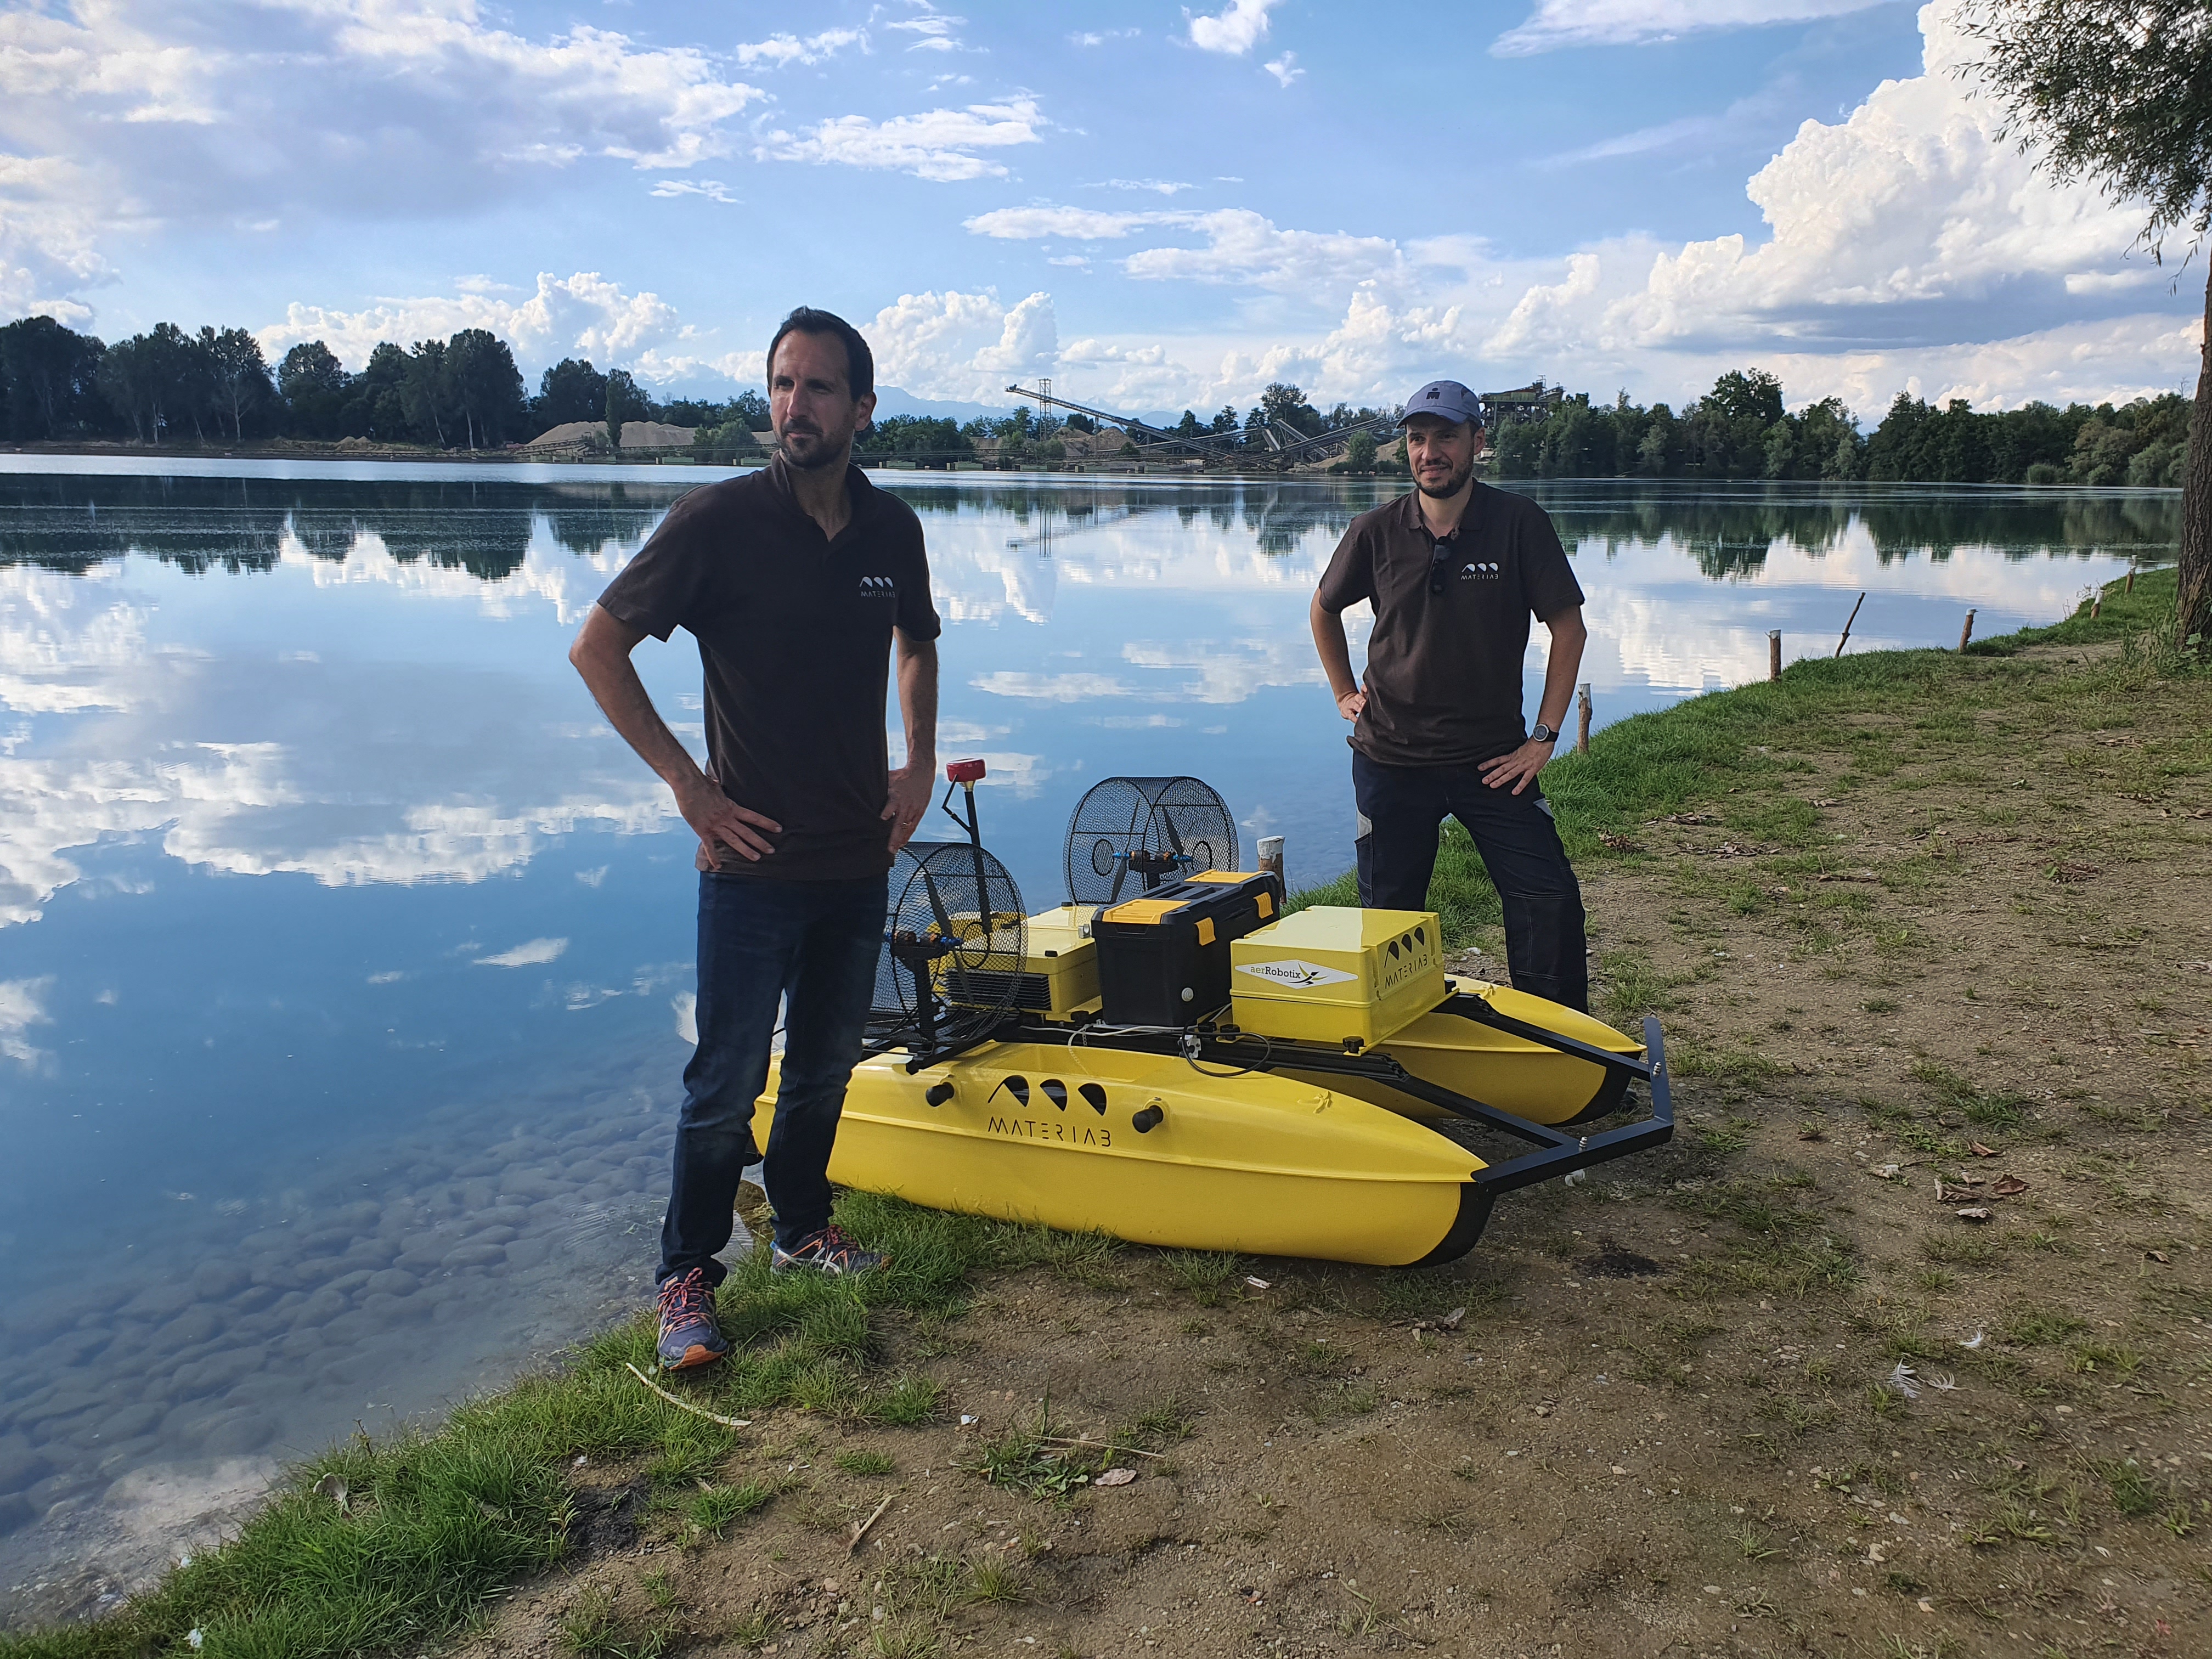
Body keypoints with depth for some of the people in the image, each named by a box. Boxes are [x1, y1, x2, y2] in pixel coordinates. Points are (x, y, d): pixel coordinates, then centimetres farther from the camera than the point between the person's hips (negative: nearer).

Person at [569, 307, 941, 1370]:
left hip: (860, 861, 5)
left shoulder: (892, 529, 3)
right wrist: (685, 782, -11)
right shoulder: (720, 521, -12)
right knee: (727, 1084, 3)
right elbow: (596, 647, -8)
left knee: (826, 1067, 18)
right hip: (754, 862, -5)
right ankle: (687, 1279, 20)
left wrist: (919, 765, 10)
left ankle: (803, 1228, 38)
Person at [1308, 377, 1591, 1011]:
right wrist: (1344, 693, 11)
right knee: (1388, 915, 9)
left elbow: (1568, 626, -3)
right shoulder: (1376, 532, -2)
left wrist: (1544, 736, -7)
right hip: (1391, 759, 1)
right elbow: (1324, 608, 17)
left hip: (1494, 759, -1)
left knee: (1551, 900, -8)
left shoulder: (1520, 523, -7)